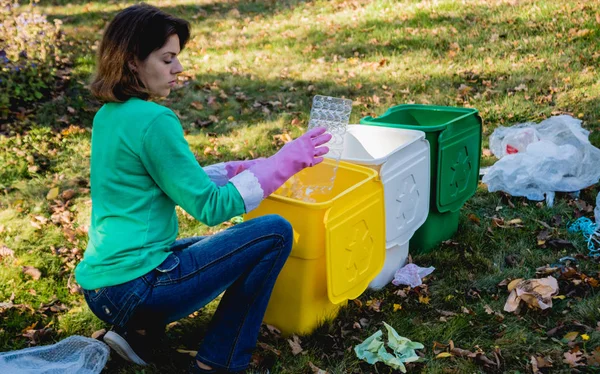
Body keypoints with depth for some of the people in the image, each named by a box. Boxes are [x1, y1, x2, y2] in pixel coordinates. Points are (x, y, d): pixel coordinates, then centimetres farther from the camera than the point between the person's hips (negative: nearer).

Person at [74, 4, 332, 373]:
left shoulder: (108, 115, 10)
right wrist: (284, 162, -11)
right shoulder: (153, 120, -18)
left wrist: (248, 167, 10)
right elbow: (210, 208, -16)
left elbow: (183, 180, 17)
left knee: (228, 241, 29)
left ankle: (139, 329, 14)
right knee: (275, 233, -7)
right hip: (134, 286, -9)